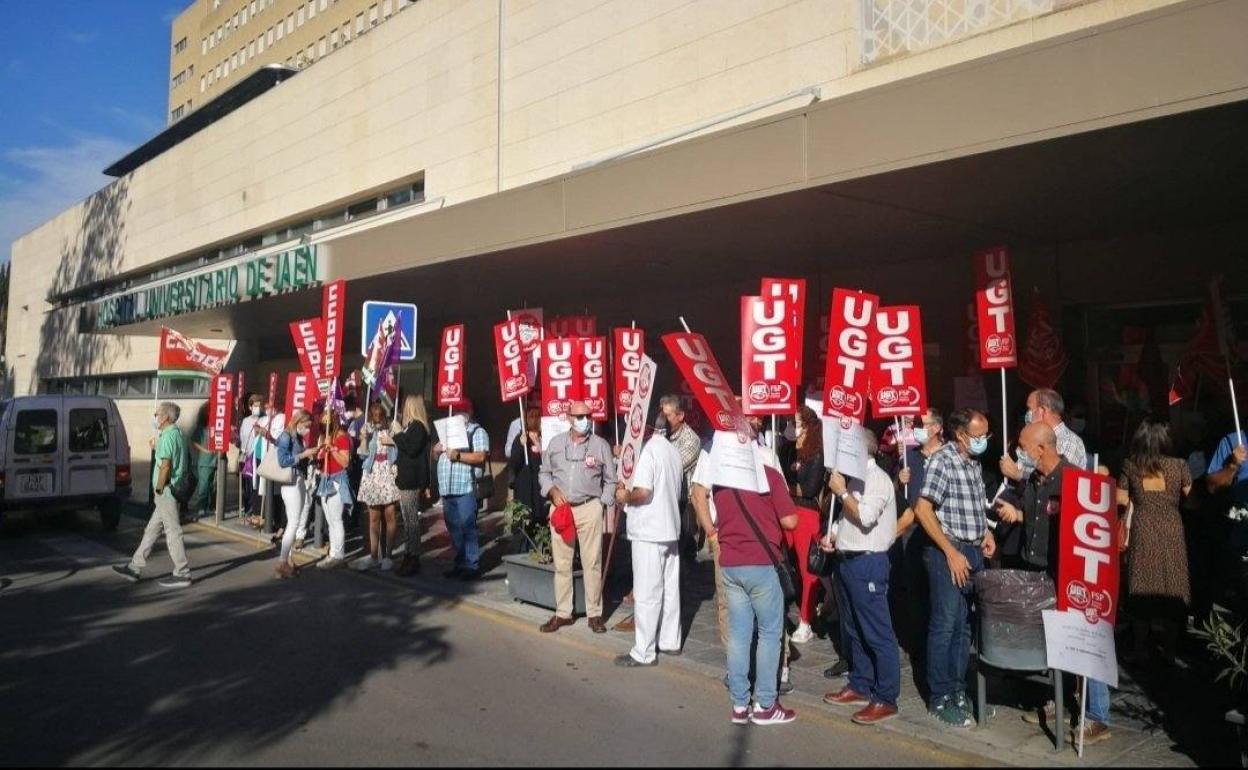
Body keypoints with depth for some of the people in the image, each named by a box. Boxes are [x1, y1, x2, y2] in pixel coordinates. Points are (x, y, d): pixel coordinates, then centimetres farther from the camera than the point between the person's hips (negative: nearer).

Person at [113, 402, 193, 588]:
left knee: (173, 532, -4)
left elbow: (166, 465, -22)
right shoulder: (178, 434, 15)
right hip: (169, 493, 10)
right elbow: (185, 462, 18)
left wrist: (159, 488, -13)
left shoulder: (168, 436, -16)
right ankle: (135, 568, 23)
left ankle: (182, 574, 2)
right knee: (151, 531, 15)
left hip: (167, 492, -10)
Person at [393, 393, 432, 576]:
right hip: (406, 480, 9)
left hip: (412, 481, -9)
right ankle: (409, 555, 17)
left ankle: (413, 558, -2)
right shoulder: (412, 426, 16)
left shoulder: (417, 426, -11)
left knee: (411, 520, -6)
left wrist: (398, 436, -14)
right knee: (409, 520, 12)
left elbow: (412, 449, -21)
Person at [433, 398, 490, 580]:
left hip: (466, 489, -7)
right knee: (454, 529, 11)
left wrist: (458, 456, -22)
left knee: (467, 528, -5)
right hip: (447, 489, 7)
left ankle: (472, 565, 1)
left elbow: (481, 456, -14)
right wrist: (437, 450, 1)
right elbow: (436, 455, 23)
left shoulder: (477, 431, -1)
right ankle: (460, 563, 20)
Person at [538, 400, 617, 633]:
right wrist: (552, 491, -3)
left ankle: (595, 614, 10)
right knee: (561, 564, 7)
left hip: (589, 508, -2)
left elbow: (610, 480, 6)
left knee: (592, 563, 0)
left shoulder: (601, 445, 1)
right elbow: (545, 472, 14)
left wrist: (602, 504, -3)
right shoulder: (556, 443, 7)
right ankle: (562, 613, 18)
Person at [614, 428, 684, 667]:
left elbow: (644, 492, -25)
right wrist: (630, 490, 16)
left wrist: (626, 497, -4)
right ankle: (670, 641, 26)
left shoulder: (649, 450, -16)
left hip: (648, 533, -8)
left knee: (646, 594, -2)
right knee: (670, 590, 15)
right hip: (670, 530, 8)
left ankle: (643, 653, 3)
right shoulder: (673, 451, 9)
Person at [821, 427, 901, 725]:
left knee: (877, 633, -5)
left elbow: (865, 517, -24)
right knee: (852, 630, 17)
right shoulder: (856, 478, 16)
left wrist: (841, 492, -15)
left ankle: (886, 698, 0)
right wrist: (834, 535, 10)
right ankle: (860, 686, 28)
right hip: (847, 560, 10)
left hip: (867, 563, -10)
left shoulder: (877, 478, -12)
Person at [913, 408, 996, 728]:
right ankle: (940, 699, 9)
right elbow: (923, 510, -18)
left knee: (965, 626, 14)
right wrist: (950, 552, -19)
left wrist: (985, 532, 8)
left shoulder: (975, 462, 11)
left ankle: (957, 690, 25)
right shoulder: (942, 460, -14)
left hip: (974, 552, 8)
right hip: (948, 552, -8)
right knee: (944, 626, -1)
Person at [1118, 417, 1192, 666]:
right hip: (1171, 534, -1)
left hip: (1142, 534, 1)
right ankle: (1169, 651, 12)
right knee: (1172, 589, 8)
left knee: (1142, 590, 7)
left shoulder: (1130, 466, -3)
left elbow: (1122, 500, 0)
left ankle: (1141, 650, 11)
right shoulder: (1179, 466, -6)